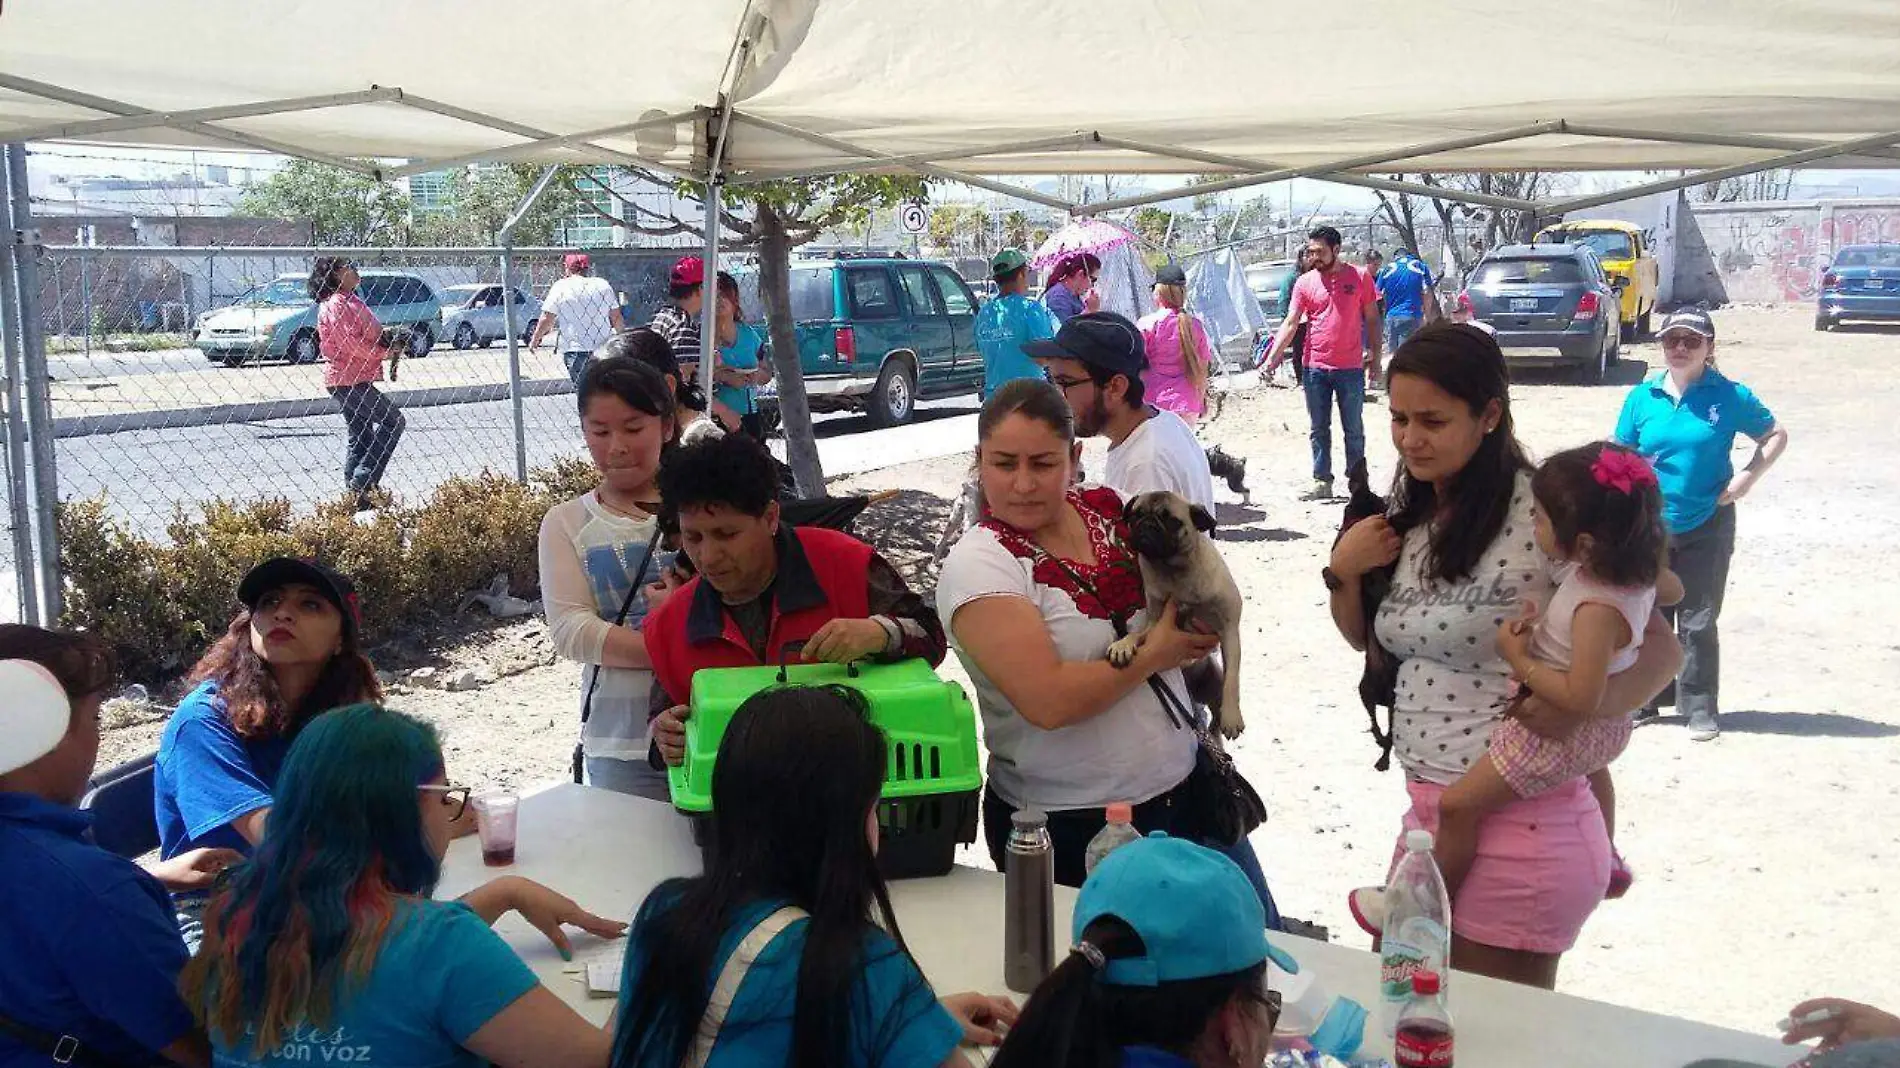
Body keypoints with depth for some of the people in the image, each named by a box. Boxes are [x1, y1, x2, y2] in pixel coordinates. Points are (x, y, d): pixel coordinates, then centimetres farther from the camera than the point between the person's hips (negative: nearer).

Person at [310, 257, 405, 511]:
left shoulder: (348, 301, 18)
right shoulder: (337, 304, -14)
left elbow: (365, 336, 22)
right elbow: (353, 343, -21)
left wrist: (390, 343, 5)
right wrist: (386, 352, -12)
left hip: (346, 379, 10)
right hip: (349, 380, -10)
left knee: (360, 436, 11)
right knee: (393, 421, -8)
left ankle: (356, 493, 13)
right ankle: (364, 480, -11)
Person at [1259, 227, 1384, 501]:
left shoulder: (1359, 277, -1)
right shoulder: (1305, 283, 2)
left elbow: (1372, 319, 5)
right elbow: (1290, 324, -1)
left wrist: (1375, 356, 2)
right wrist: (1272, 358, -11)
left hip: (1351, 368, -2)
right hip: (1315, 368, 2)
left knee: (1354, 430, 7)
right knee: (1319, 429, 8)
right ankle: (1322, 482, 16)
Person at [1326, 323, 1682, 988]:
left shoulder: (1537, 514, -15)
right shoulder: (1412, 516, 7)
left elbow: (1659, 648, -12)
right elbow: (1368, 640, 20)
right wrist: (1344, 571, 0)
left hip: (1518, 827, -7)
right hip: (1429, 810, 8)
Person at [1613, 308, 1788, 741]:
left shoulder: (1730, 396, -4)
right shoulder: (1642, 397, 1)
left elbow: (1776, 436, 7)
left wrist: (1747, 478, -7)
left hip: (1707, 529, -2)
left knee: (1698, 623, 4)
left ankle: (1700, 708, 14)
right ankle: (1643, 699, 24)